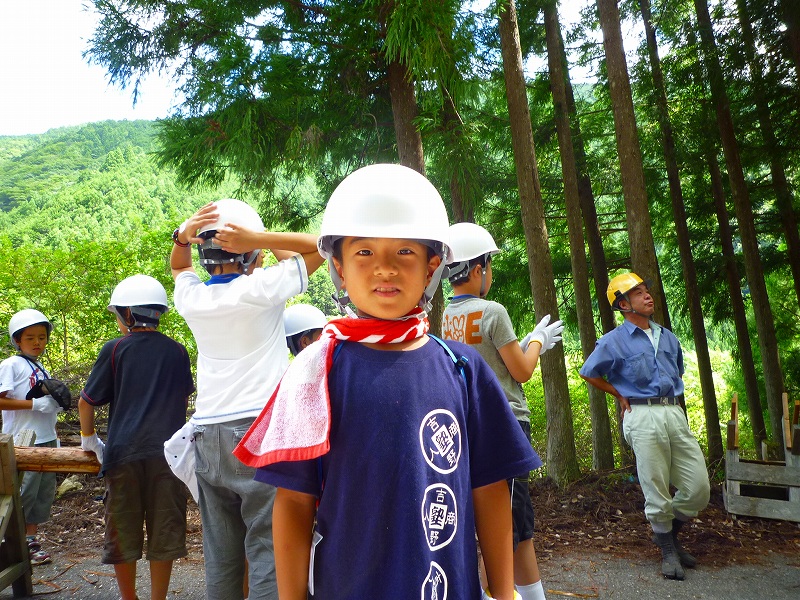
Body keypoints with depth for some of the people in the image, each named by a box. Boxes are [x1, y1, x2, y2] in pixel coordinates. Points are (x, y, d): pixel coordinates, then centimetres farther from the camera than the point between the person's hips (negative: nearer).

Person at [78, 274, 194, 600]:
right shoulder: (177, 351, 6)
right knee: (163, 532, 8)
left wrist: (89, 439, 18)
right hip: (168, 453, 1)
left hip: (124, 452, -1)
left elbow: (86, 402, 3)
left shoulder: (114, 349, 0)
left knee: (123, 533, 13)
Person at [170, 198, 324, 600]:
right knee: (267, 550, -2)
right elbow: (321, 246, -1)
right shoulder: (262, 288, -8)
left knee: (220, 554, 13)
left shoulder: (191, 297, 6)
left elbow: (178, 266, 29)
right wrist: (259, 239, -10)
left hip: (207, 434, 6)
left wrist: (182, 237, 8)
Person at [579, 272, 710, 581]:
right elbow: (588, 373, 7)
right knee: (657, 492, 0)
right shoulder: (614, 341, -2)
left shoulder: (668, 337, 15)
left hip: (675, 413, 5)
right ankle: (667, 549, 21)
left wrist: (673, 398, 15)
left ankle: (670, 532, 29)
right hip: (643, 417, -5)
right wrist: (621, 396, 5)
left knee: (698, 489, 4)